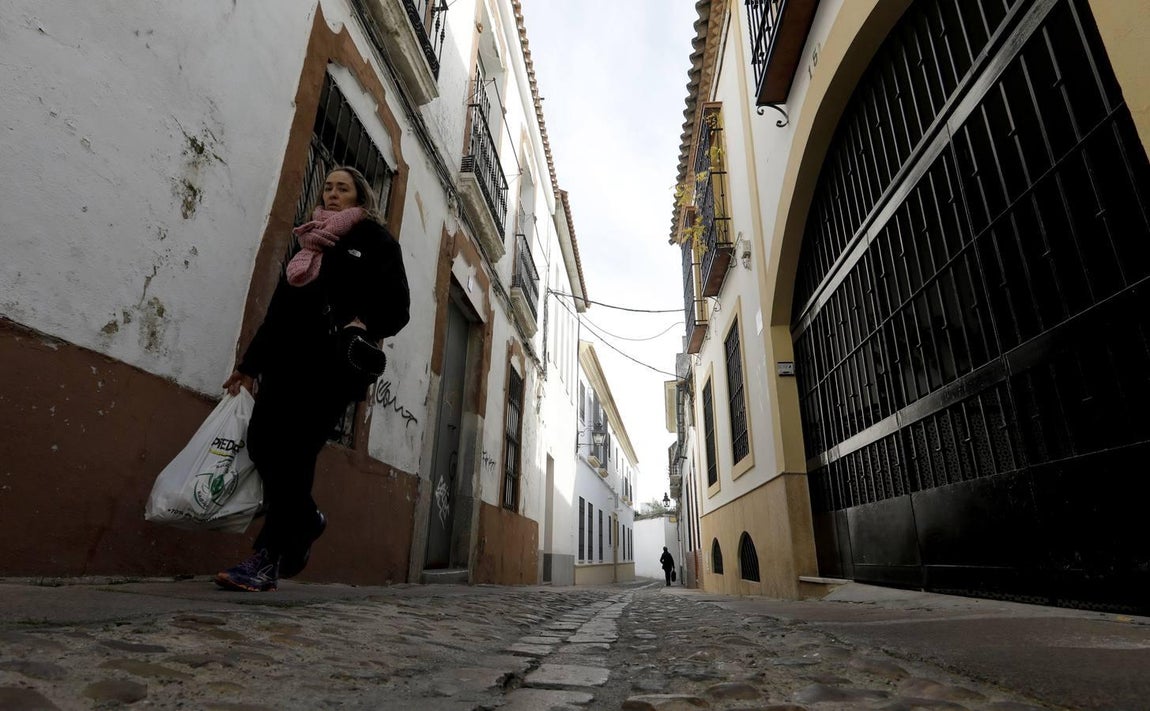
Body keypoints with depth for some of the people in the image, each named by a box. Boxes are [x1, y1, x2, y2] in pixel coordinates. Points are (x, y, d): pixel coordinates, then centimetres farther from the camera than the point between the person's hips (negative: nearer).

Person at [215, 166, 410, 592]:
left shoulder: (376, 242, 7)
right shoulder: (309, 243, 25)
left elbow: (396, 306, -3)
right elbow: (280, 305, 24)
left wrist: (363, 326, -25)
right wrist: (251, 362, 22)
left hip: (335, 364, -6)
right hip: (289, 356, 6)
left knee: (294, 452, -12)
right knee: (262, 440, -3)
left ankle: (267, 559, -6)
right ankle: (306, 519, 21)